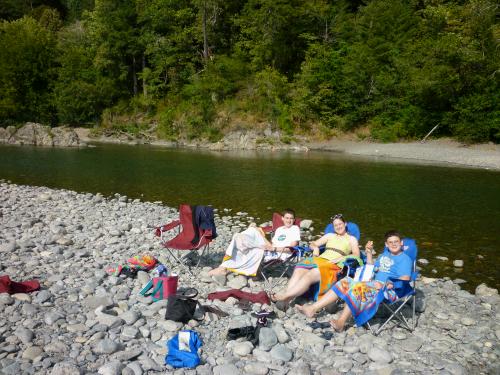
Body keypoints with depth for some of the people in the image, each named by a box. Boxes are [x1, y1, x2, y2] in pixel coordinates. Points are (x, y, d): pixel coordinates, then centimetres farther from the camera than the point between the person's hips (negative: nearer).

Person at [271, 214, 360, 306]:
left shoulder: (351, 239, 18)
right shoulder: (330, 235, 29)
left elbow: (356, 255, 2)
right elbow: (313, 244, 28)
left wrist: (340, 258, -13)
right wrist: (315, 248, 4)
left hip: (333, 265, -4)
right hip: (319, 259, 4)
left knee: (309, 275, -36)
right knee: (298, 271, -30)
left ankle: (285, 296, -46)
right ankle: (284, 301, -46)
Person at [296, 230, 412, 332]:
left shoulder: (405, 258, -1)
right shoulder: (384, 255, 23)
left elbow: (405, 280, -13)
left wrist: (390, 284, -27)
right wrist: (369, 253, 17)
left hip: (388, 289, -8)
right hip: (375, 283, 8)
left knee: (358, 287, -33)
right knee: (346, 281, -11)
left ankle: (341, 322, -35)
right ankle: (313, 309, -20)